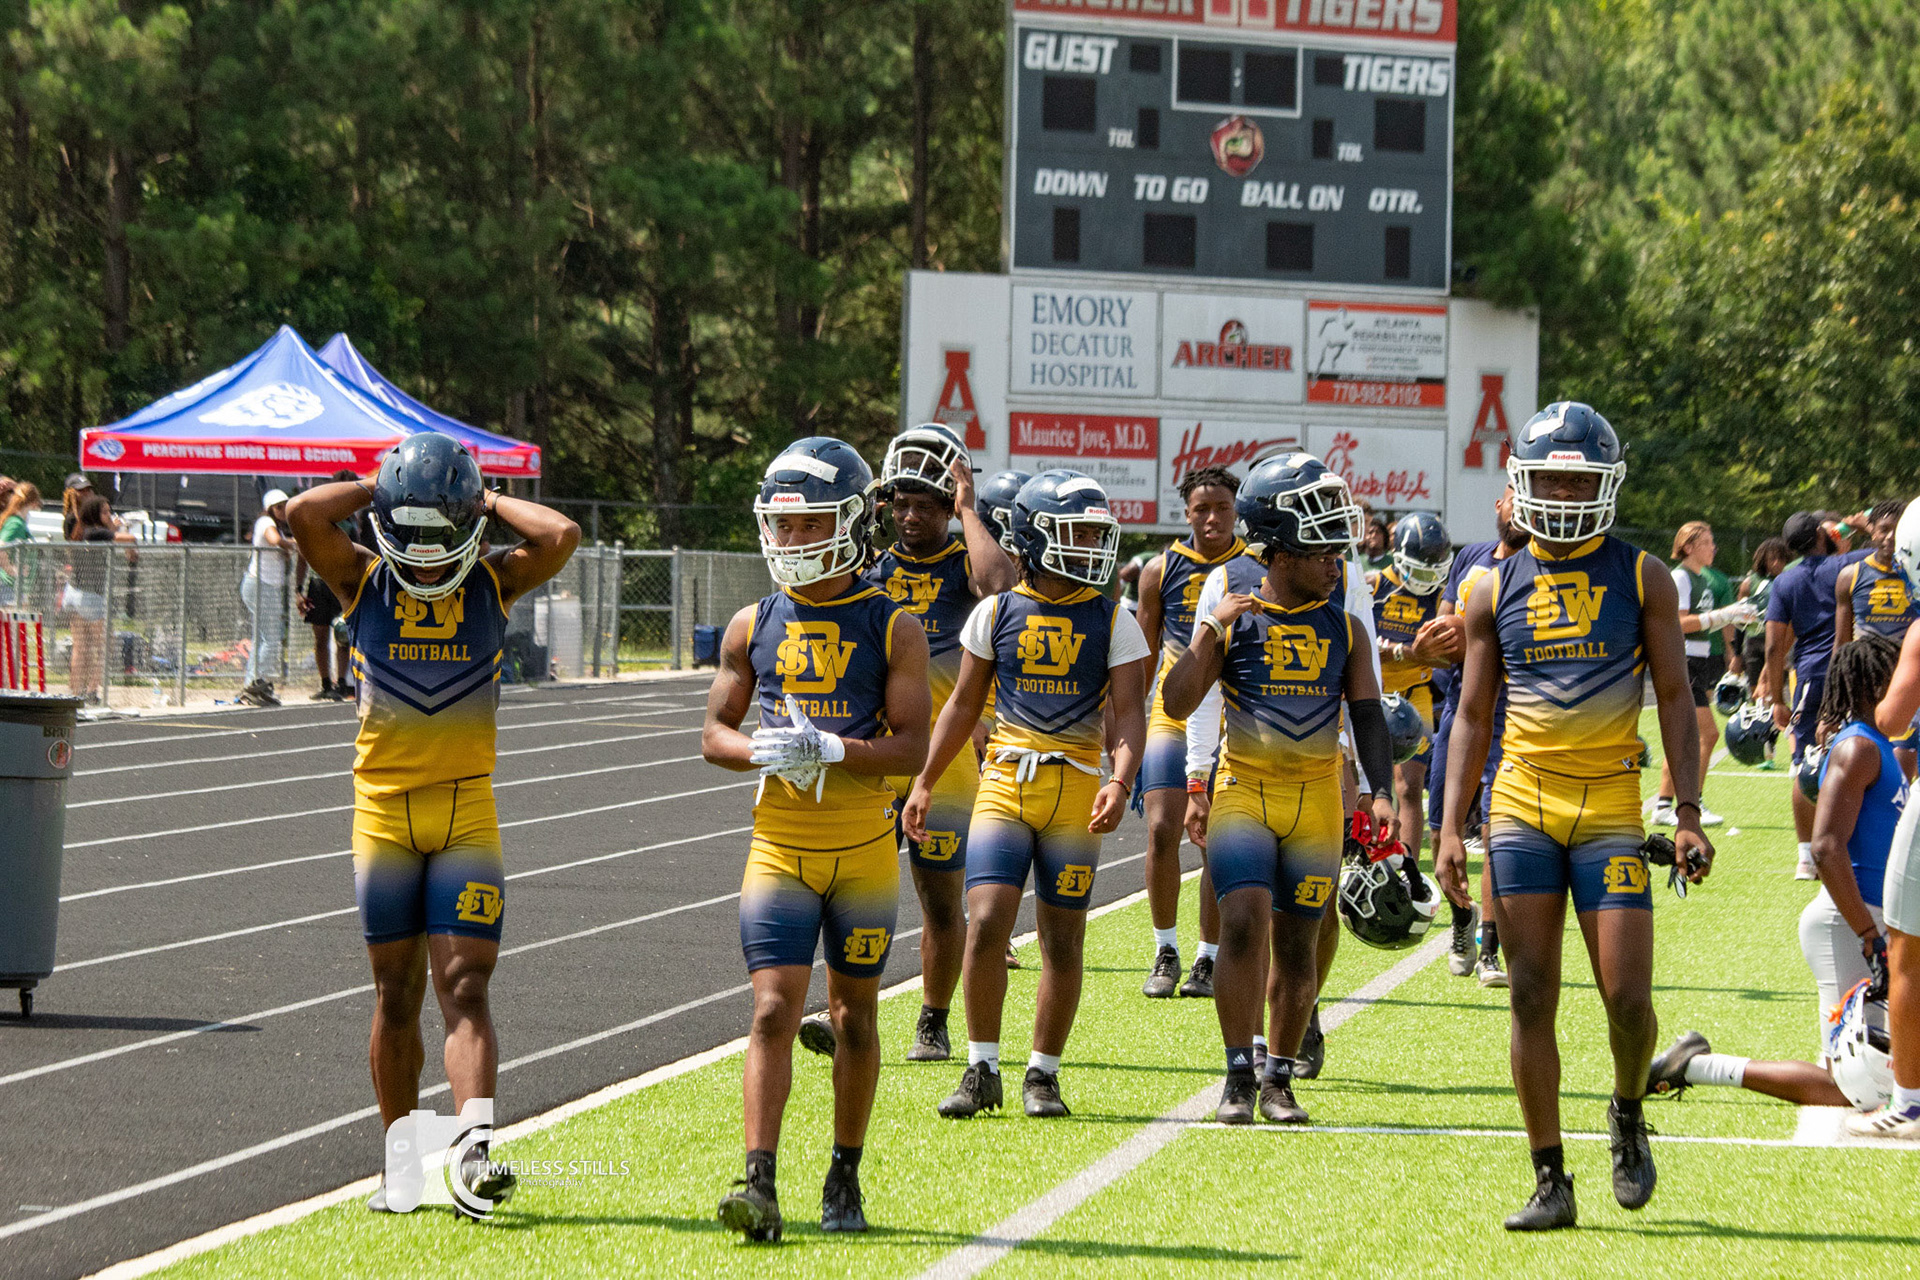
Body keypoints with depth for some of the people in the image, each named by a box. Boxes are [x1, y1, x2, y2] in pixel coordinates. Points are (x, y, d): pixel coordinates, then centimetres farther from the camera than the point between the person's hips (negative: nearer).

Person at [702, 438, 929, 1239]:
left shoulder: (893, 629, -3)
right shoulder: (754, 627, 5)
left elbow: (911, 747, -8)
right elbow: (715, 732, 8)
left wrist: (830, 749, -23)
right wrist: (762, 752, -13)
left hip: (863, 848, -1)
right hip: (780, 844, 1)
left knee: (854, 1017, 10)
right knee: (774, 1011, -9)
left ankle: (844, 1180, 22)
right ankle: (759, 1186, -15)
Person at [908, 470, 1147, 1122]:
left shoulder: (1113, 623, 2)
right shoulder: (996, 613, 5)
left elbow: (1129, 714, -5)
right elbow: (964, 705, 14)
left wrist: (1120, 782, -22)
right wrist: (924, 783, 12)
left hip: (1077, 791, 0)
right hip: (1005, 782, 0)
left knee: (1062, 943, 2)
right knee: (986, 924, -11)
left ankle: (1042, 1074, 15)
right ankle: (982, 1070, 1)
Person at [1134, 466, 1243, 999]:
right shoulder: (1161, 570, 3)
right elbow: (1143, 656, 12)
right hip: (1171, 713, 0)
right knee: (1162, 830, -11)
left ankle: (1207, 959, 12)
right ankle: (1165, 952, 3)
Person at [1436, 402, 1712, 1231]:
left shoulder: (1641, 579, 3)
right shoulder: (1495, 592, 7)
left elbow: (1673, 699, 3)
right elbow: (1472, 715, 11)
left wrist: (1688, 813, -7)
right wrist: (1451, 829, 2)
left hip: (1609, 807, -1)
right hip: (1522, 805, 2)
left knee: (1626, 995, -8)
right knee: (1532, 998, -1)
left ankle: (1628, 1114, 23)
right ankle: (1550, 1181, 5)